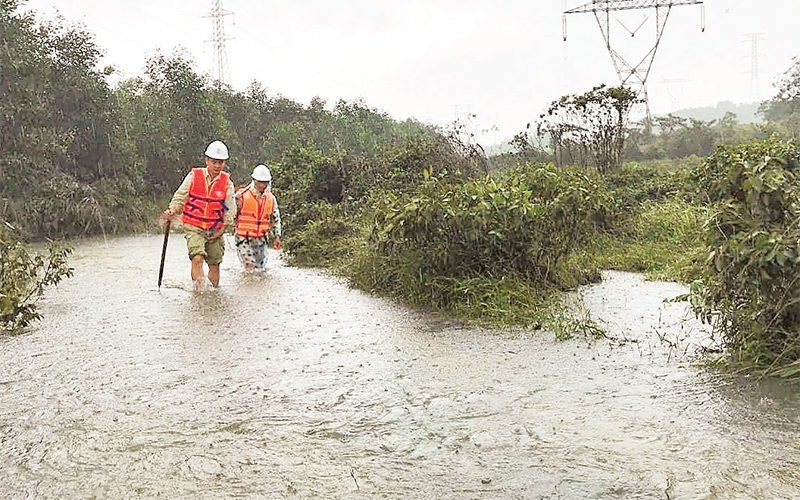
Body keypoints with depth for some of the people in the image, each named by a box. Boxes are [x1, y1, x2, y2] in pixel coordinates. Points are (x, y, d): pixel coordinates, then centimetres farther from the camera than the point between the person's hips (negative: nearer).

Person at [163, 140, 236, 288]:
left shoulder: (227, 182, 1)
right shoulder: (194, 176, -3)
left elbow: (230, 210, 6)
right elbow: (180, 197, 4)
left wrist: (222, 229, -1)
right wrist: (173, 210, -14)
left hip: (215, 230, 2)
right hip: (193, 227, -2)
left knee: (214, 266, 6)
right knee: (197, 258, -24)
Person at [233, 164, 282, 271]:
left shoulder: (271, 199, 8)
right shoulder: (242, 196, -8)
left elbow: (276, 219, 17)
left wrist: (277, 236, 14)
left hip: (261, 239, 4)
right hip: (244, 238, -4)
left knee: (261, 267, 8)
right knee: (249, 266, -13)